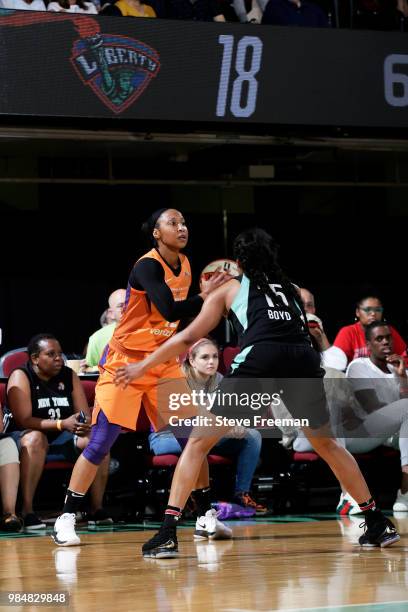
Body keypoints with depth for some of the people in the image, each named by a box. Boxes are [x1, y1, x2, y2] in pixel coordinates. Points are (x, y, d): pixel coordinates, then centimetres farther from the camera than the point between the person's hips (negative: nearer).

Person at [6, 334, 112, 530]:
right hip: (26, 437, -5)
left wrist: (85, 424, -20)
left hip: (63, 439, 5)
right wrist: (62, 424, -29)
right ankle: (27, 511, -40)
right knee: (35, 438, -39)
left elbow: (86, 415, 6)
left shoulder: (69, 376, 7)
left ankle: (97, 509, -15)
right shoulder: (21, 377, -9)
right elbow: (23, 420, -19)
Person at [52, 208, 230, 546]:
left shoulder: (184, 265, 4)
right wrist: (205, 296, -28)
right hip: (126, 362, -7)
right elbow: (170, 311, -31)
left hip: (164, 363, 7)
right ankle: (66, 519, -1)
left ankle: (206, 515, 7)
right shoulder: (147, 267, -19)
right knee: (100, 443, -8)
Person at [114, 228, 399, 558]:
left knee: (199, 442, 8)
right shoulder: (292, 289, 32)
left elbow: (187, 338, 24)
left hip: (259, 358, -3)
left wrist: (142, 367, 34)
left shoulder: (231, 288, 25)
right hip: (305, 359, 3)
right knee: (327, 444, 26)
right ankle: (379, 525, 27)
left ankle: (168, 534, -3)